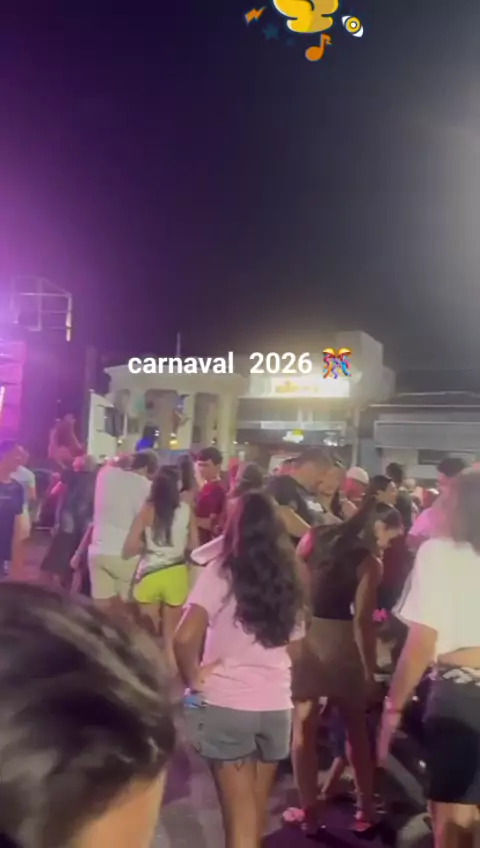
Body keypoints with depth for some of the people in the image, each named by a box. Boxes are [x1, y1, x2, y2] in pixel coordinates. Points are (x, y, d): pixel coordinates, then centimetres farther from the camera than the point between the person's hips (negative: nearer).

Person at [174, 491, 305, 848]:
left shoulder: (222, 572, -11)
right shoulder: (289, 577, 4)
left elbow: (185, 638, -20)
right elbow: (293, 645, 10)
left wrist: (194, 678, -5)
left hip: (226, 704, -4)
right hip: (276, 705, 5)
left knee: (240, 816, 5)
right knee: (257, 810, 22)